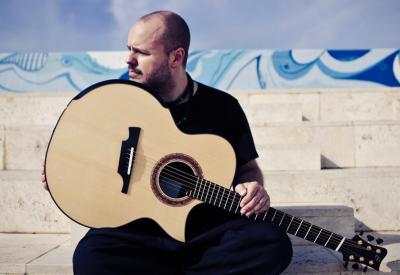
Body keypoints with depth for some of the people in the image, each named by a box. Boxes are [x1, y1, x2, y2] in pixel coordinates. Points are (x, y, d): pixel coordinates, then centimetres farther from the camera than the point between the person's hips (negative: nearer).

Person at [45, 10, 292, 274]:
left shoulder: (224, 107, 4)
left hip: (210, 233, 2)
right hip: (138, 232, -1)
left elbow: (247, 167, 13)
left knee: (272, 243, -28)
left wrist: (252, 188, -9)